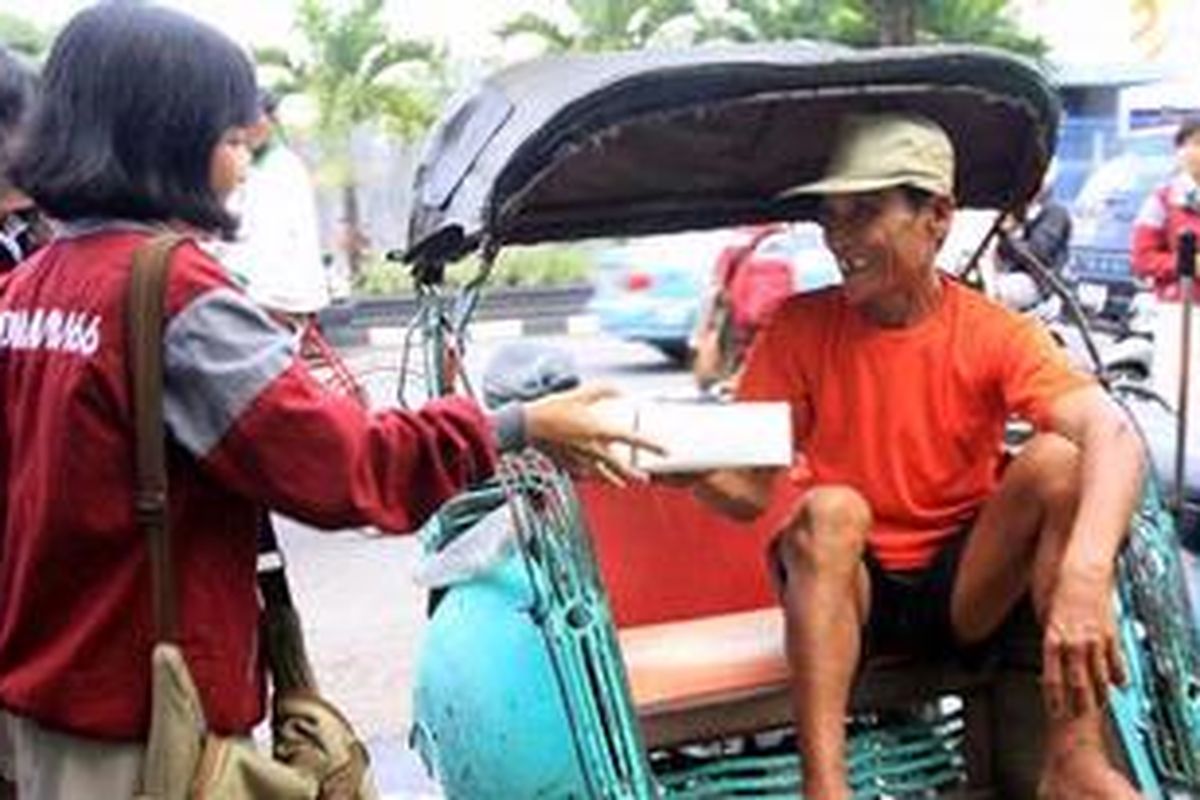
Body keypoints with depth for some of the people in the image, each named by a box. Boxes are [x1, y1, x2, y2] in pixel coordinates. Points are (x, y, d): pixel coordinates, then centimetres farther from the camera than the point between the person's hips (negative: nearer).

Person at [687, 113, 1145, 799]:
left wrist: (1085, 576, -47)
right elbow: (748, 491, -9)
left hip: (964, 588, 0)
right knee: (829, 510, -31)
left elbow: (1114, 437, -28)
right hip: (845, 591, 0)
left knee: (1057, 459, -23)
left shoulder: (995, 334, -10)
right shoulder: (802, 328, -7)